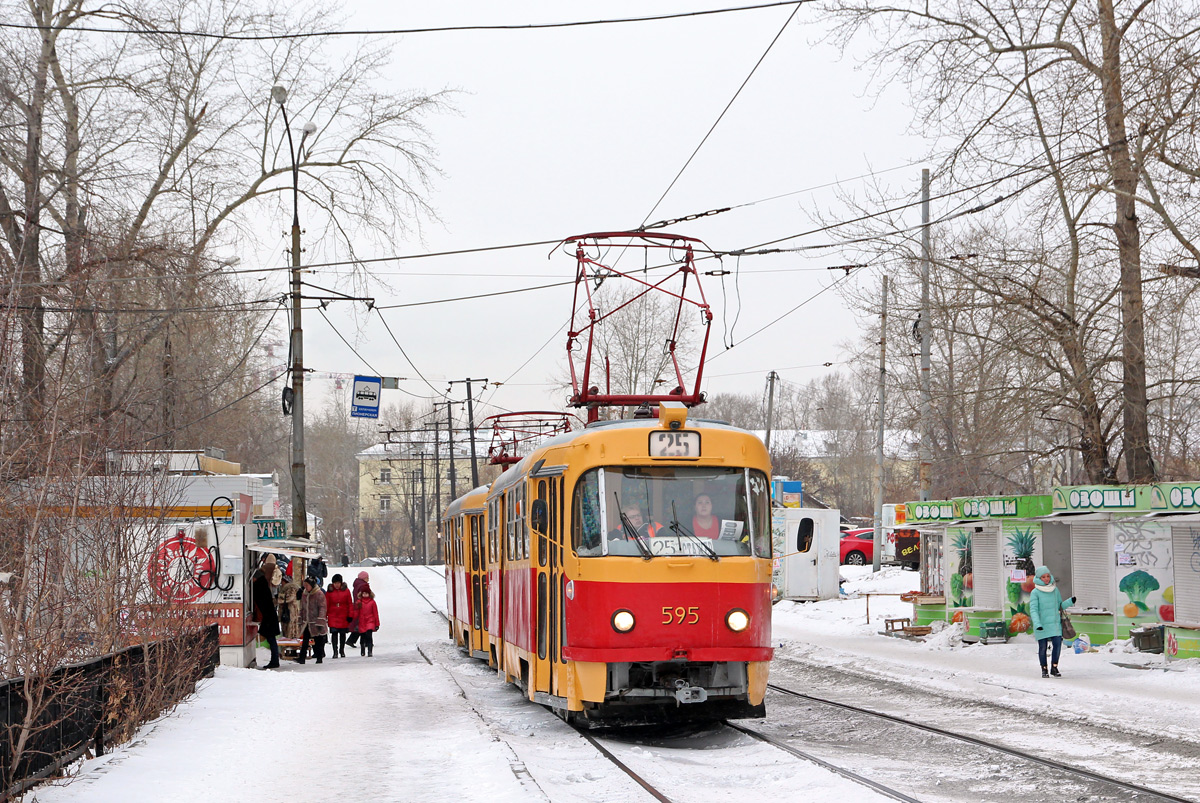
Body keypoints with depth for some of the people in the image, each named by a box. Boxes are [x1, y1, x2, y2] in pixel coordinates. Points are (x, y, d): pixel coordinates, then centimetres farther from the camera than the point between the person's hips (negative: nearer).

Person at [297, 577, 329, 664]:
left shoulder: (319, 594, -10)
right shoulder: (305, 594, 12)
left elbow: (322, 608, -13)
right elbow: (302, 608, 20)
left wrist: (320, 622, -18)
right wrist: (301, 620, 16)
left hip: (316, 624, -6)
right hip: (307, 623, 6)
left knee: (318, 642, 2)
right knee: (304, 641, 2)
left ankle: (319, 658, 12)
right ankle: (302, 658, 2)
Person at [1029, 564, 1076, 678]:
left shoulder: (1055, 590, 8)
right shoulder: (1035, 592, -7)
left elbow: (1060, 606, 18)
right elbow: (1033, 610, -14)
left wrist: (1070, 601, 1)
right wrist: (1037, 624, -27)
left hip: (1055, 623, 3)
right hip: (1041, 625, -3)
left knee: (1057, 645, -7)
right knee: (1043, 647, 3)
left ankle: (1054, 668, 7)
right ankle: (1044, 669, 17)